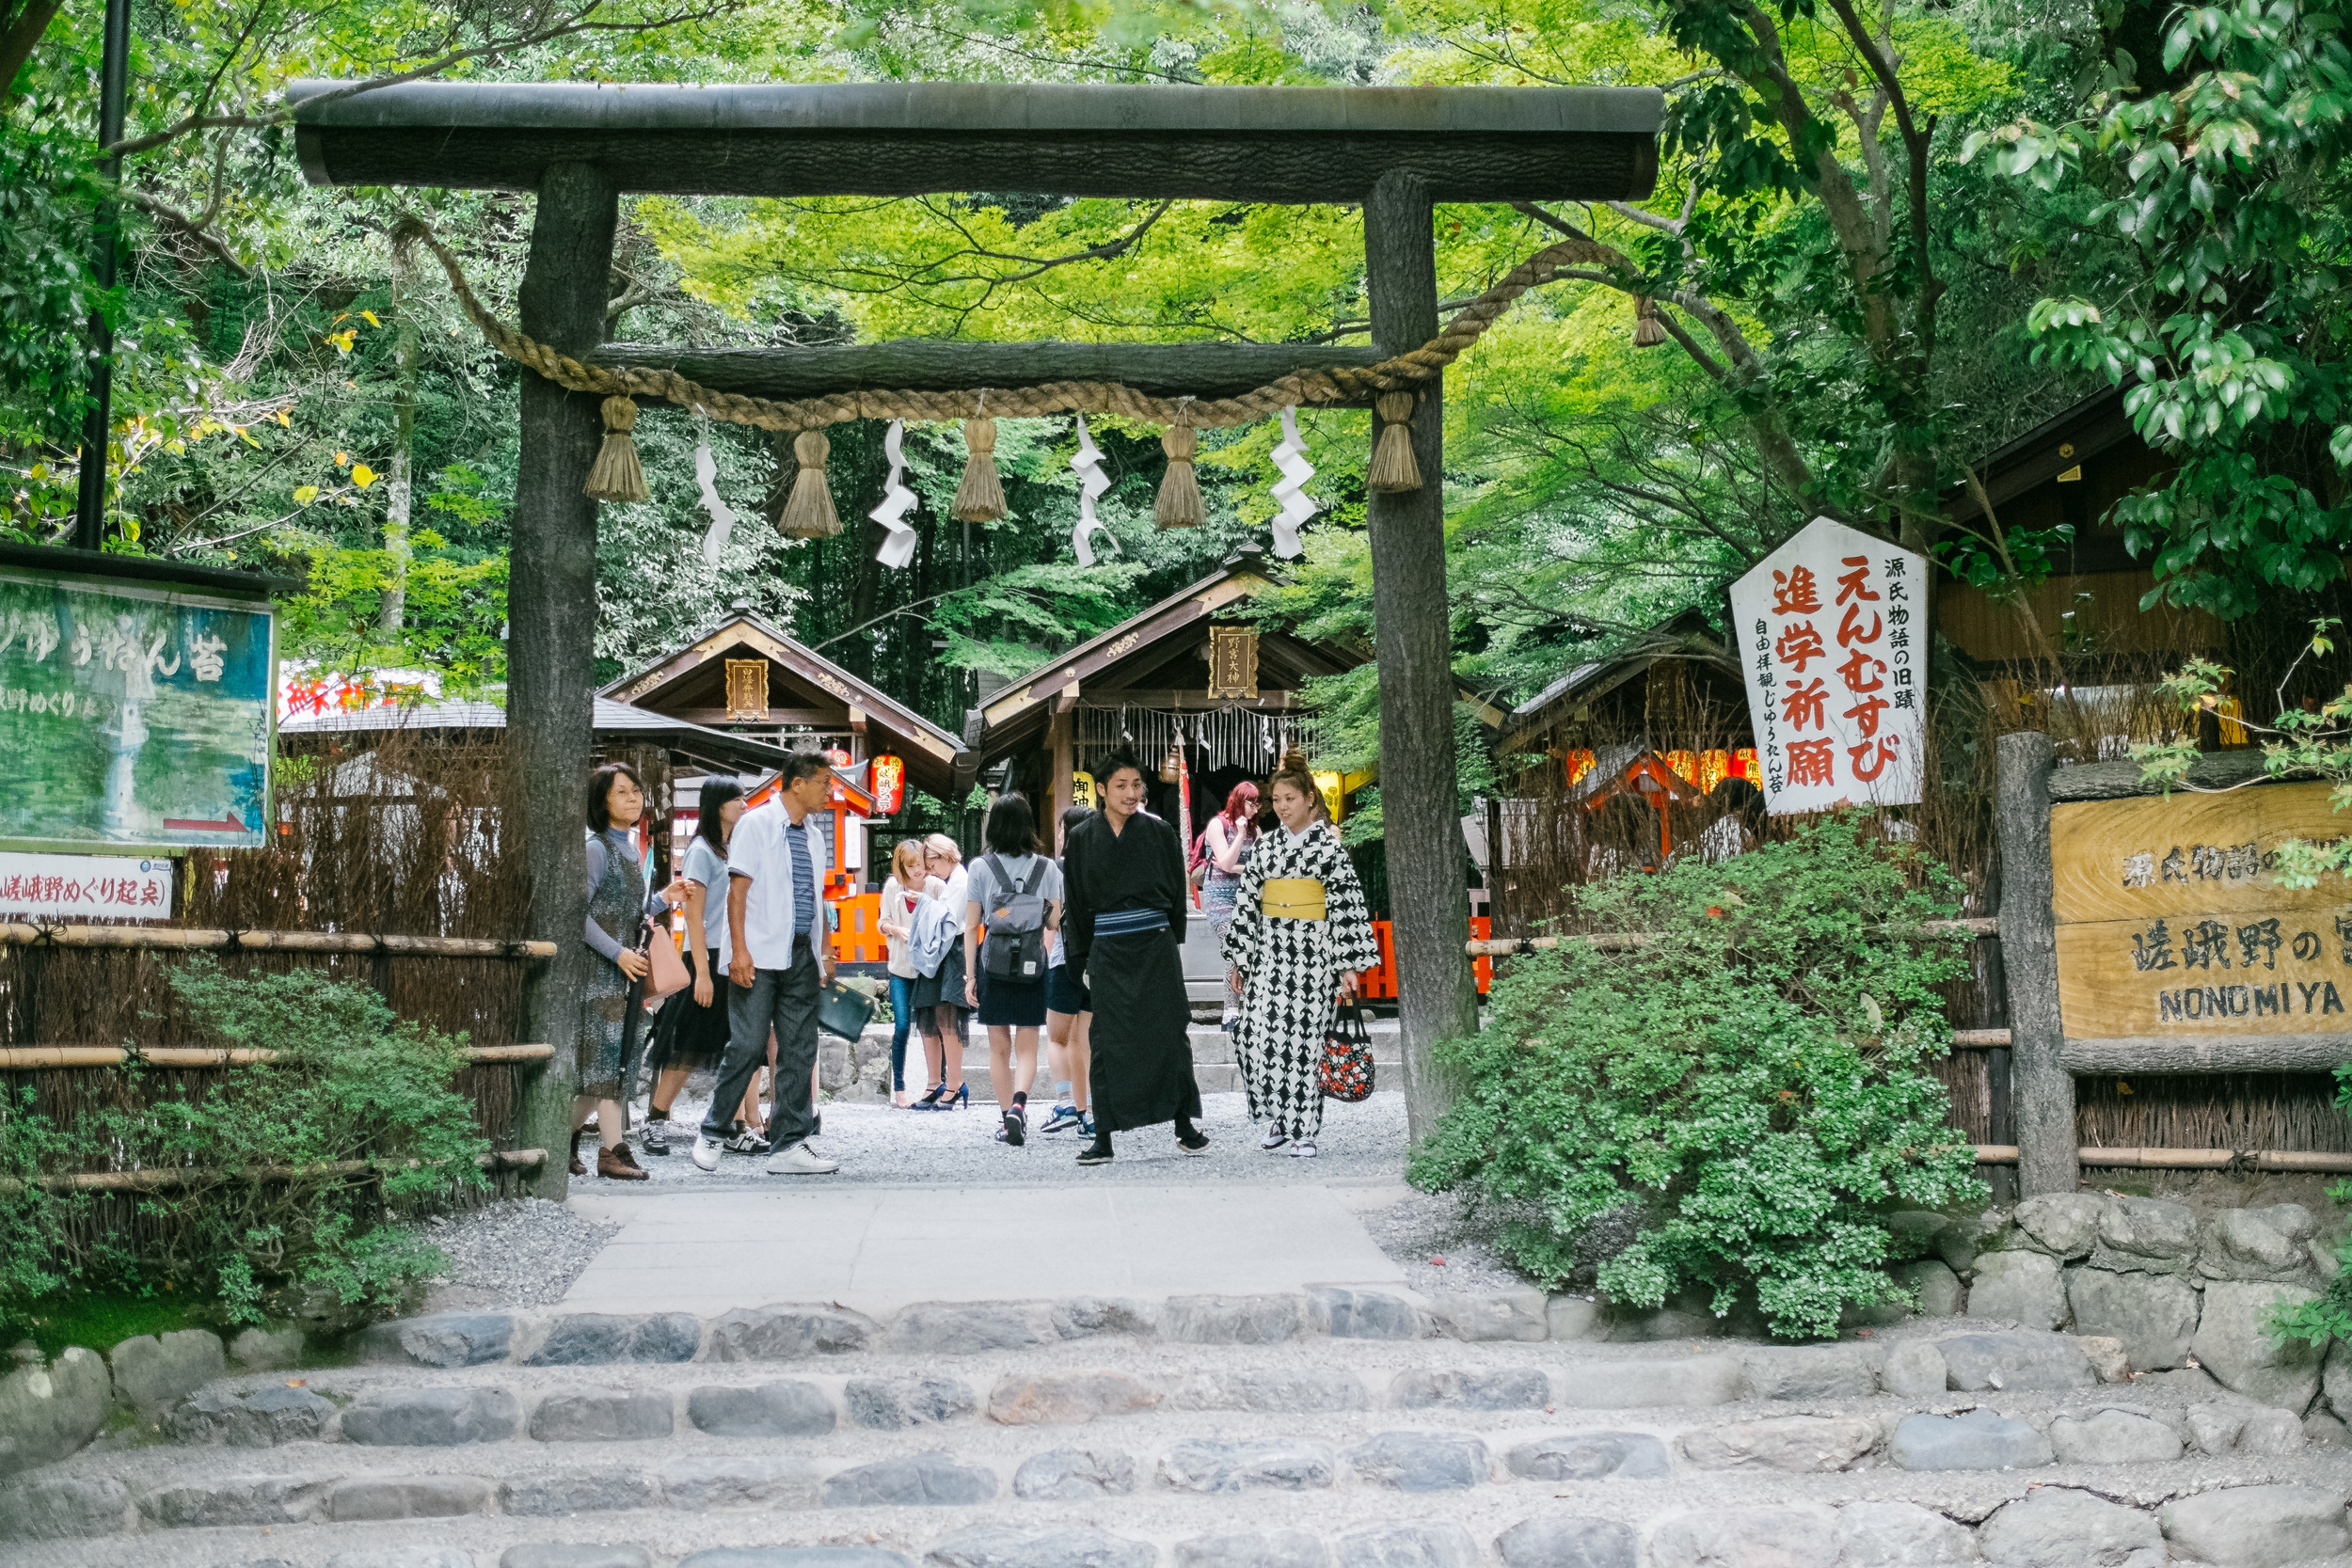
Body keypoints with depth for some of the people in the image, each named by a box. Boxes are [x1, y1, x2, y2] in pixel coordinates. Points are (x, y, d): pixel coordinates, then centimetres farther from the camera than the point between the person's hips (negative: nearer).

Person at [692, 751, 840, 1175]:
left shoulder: (814, 836, 16)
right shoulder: (757, 824, -3)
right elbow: (738, 888, -8)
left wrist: (824, 954, 17)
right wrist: (739, 949, -16)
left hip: (801, 957, 6)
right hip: (761, 956, -6)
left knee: (800, 1051, 3)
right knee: (748, 1045, -6)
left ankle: (789, 1144, 6)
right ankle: (711, 1132, 10)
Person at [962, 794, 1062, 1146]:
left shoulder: (981, 868, -2)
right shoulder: (1047, 868, 0)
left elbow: (971, 926, -2)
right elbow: (1054, 924, 2)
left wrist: (970, 975, 3)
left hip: (992, 962, 0)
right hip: (1033, 963, 0)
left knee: (999, 1047, 11)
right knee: (1027, 1046, 5)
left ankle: (1007, 1117, 12)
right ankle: (1019, 1101, -18)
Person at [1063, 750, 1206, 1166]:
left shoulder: (1160, 833, 3)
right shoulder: (1083, 839, 4)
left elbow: (1177, 893, 8)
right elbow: (1075, 903, 8)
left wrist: (1174, 943, 3)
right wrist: (1083, 960, 6)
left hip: (1156, 948, 0)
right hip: (1108, 951, 0)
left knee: (1169, 1034, 1)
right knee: (1108, 1042, 0)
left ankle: (1185, 1127, 11)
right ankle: (1103, 1139, 2)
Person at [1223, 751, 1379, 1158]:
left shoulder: (1329, 845, -1)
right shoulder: (1266, 846, 11)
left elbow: (1347, 904, -4)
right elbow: (1248, 902, 13)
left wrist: (1349, 965, -9)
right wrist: (1240, 960, 10)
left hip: (1313, 953, -4)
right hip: (1269, 953, 4)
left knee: (1306, 1039, -2)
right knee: (1260, 1035, -5)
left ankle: (1303, 1129, 7)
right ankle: (1279, 1119, 12)